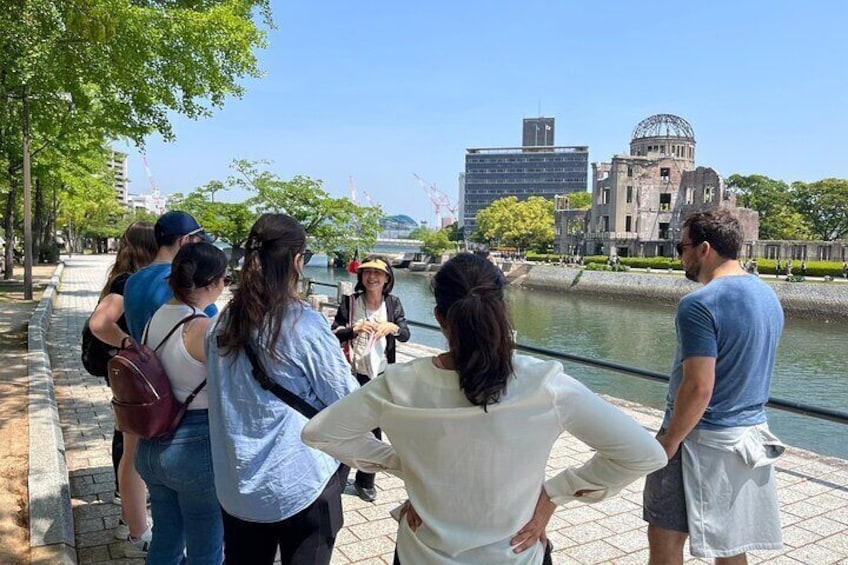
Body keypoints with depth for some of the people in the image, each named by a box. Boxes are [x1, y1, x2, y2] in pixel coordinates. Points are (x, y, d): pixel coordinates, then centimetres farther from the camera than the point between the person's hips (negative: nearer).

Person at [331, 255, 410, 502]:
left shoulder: (393, 303, 0)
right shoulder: (350, 303, -6)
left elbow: (406, 335, 1)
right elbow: (333, 335, -7)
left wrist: (393, 327, -21)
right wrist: (354, 329, -26)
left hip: (382, 375, 2)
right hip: (354, 374, -2)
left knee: (374, 428, 11)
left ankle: (365, 480, 29)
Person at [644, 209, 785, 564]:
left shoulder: (699, 304, -20)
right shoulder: (769, 297, 7)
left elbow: (699, 388, -24)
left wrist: (668, 443, -14)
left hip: (703, 441, -8)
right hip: (752, 437, 8)